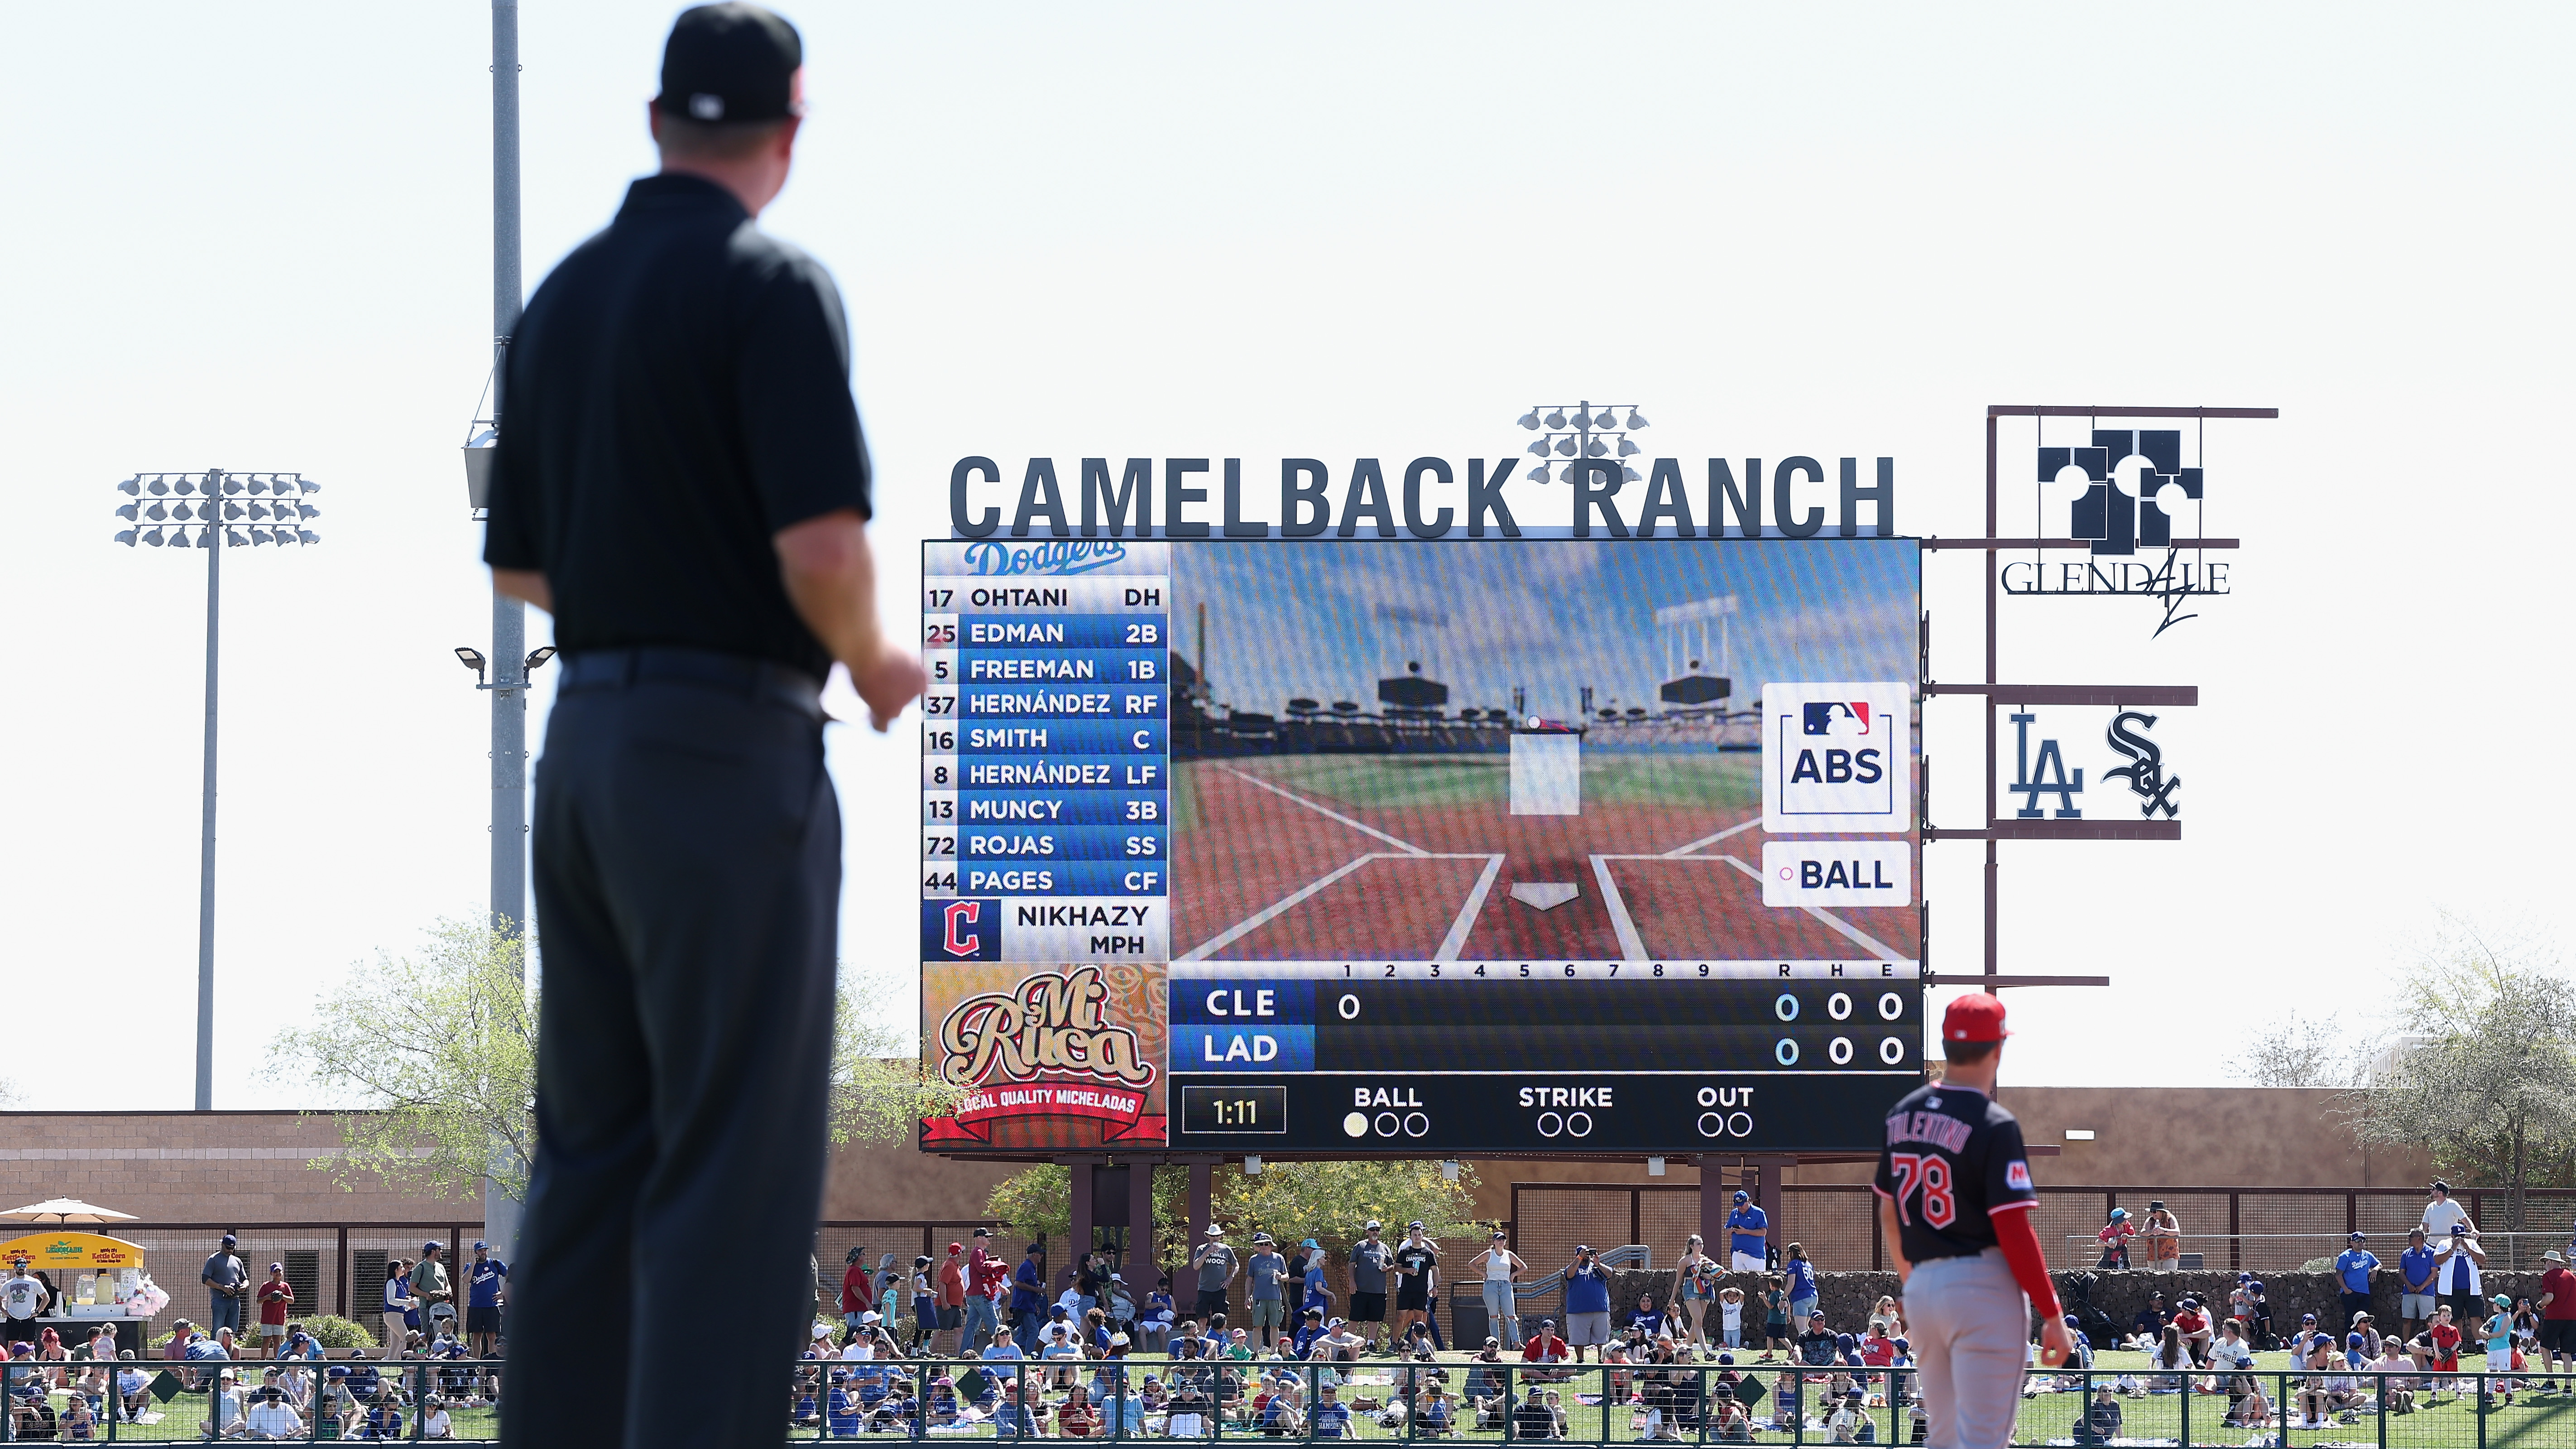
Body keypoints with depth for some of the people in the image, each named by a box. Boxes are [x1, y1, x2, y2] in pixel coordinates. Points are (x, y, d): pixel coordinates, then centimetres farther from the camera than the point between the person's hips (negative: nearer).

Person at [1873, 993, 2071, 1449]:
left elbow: (1889, 1215, 17)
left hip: (1921, 1288, 7)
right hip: (1984, 1288, -7)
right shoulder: (1995, 1126, -13)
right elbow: (2014, 1232, -16)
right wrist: (2053, 1316, -11)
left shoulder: (1903, 1115, 8)